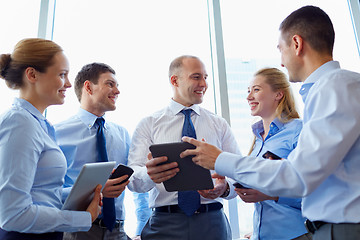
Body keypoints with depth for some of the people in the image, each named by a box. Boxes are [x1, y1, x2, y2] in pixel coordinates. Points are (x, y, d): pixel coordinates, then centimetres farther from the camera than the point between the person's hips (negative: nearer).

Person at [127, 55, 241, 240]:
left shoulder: (220, 125, 7)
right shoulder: (148, 125, 2)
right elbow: (132, 179, -7)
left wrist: (225, 188, -22)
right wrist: (149, 175, -30)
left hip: (212, 223, 2)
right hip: (164, 224, -1)